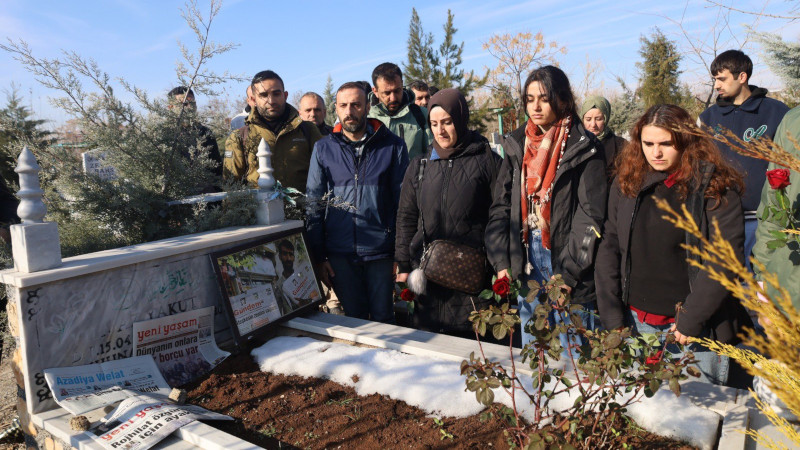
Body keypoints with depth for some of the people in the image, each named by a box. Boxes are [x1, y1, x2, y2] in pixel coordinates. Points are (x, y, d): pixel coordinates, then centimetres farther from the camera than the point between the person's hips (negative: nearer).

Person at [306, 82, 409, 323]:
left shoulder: (393, 145, 1)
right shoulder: (323, 148, 5)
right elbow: (313, 205, 6)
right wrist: (320, 257, 2)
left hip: (381, 251, -1)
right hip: (340, 254, 1)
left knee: (383, 319, 9)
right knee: (353, 320, 13)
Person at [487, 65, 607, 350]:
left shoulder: (583, 148, -5)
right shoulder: (517, 145, 9)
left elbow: (590, 217, -10)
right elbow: (501, 206, 8)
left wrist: (568, 273, -15)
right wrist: (502, 262, 0)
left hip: (570, 274, -4)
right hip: (526, 264, 5)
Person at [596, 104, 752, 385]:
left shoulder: (715, 186, -6)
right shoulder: (627, 183, 4)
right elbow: (609, 248, 4)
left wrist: (691, 319, -14)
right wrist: (612, 318, -2)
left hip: (697, 330, -3)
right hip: (637, 323, 3)